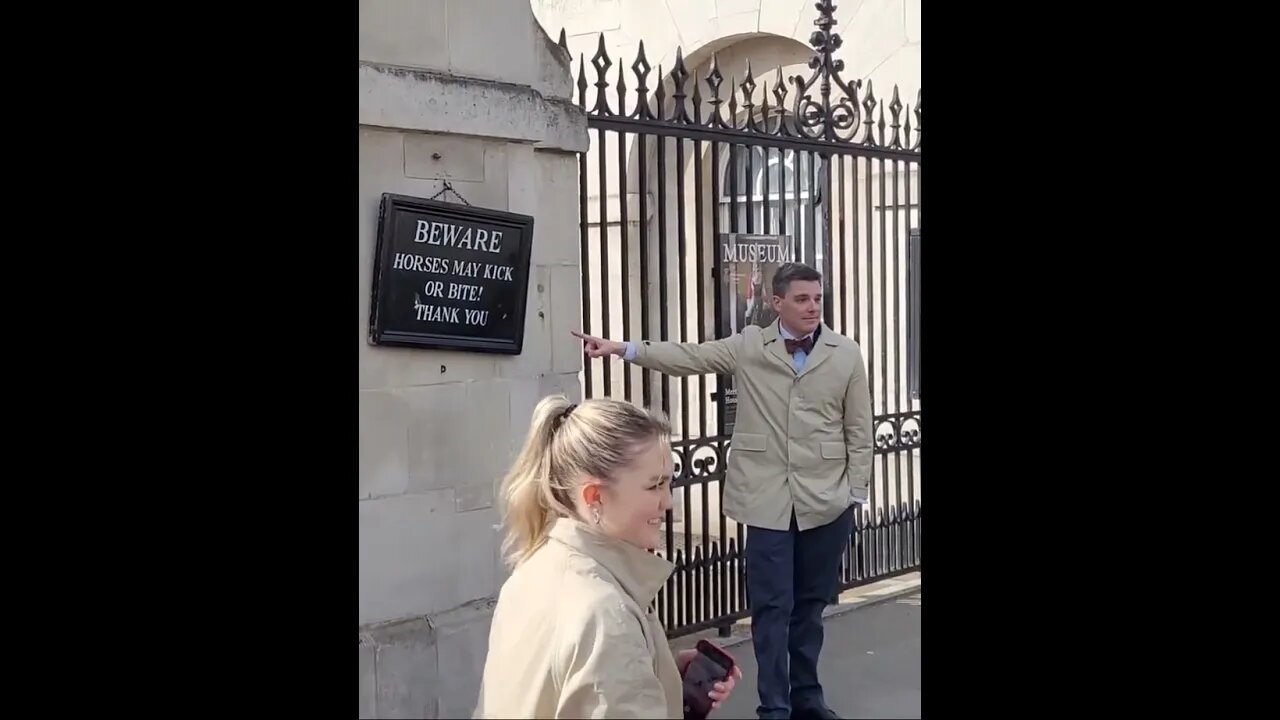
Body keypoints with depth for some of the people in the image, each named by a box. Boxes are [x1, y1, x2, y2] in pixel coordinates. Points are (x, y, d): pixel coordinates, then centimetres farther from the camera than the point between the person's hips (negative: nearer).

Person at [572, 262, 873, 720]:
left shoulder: (847, 354, 3)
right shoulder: (748, 346, 2)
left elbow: (858, 430, 5)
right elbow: (687, 357, -4)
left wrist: (857, 490, 2)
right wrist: (621, 348, -15)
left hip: (827, 500, 1)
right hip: (769, 499, -1)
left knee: (810, 602, 12)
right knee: (772, 605, 1)